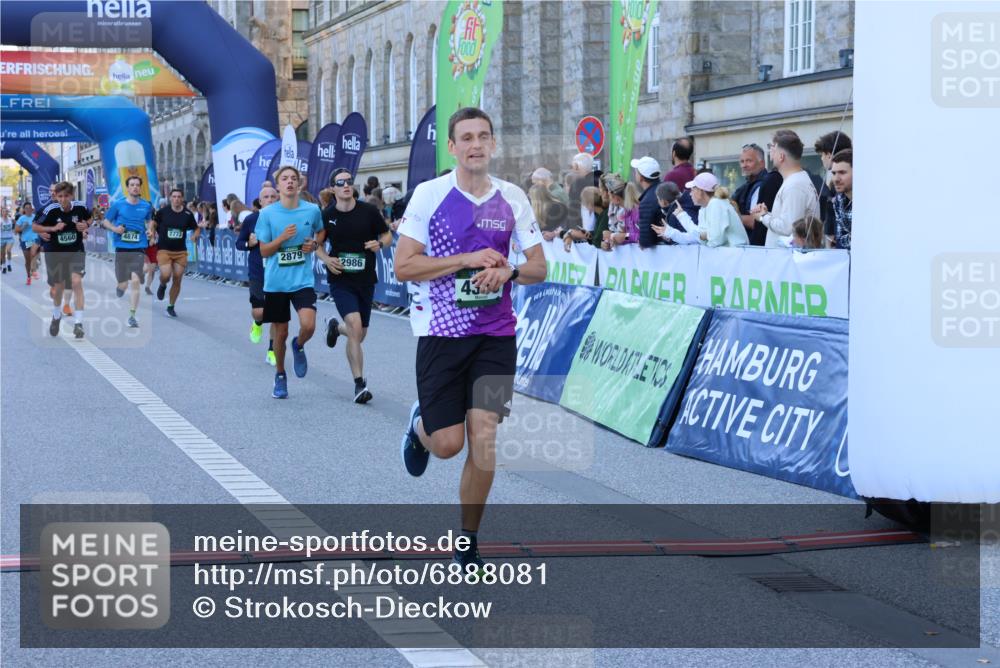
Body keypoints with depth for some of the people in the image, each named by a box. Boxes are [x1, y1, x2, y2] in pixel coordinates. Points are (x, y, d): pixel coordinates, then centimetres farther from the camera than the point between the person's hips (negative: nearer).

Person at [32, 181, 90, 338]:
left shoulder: (80, 207, -13)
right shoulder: (51, 210, -19)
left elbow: (90, 217, 9)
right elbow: (34, 226, -11)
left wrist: (86, 225, -12)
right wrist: (52, 228, -25)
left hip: (76, 250, 0)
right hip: (56, 253, 0)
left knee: (76, 282, -19)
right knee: (58, 287, 13)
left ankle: (78, 322, -16)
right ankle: (56, 316, 43)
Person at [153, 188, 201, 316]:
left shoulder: (187, 214, -1)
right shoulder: (163, 212, -4)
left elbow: (197, 229, 10)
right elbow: (154, 222, 14)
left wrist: (195, 235, -11)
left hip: (181, 251, 2)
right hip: (164, 250, -2)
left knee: (177, 280, 2)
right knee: (166, 275, -21)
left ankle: (171, 307, 20)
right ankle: (162, 286, 18)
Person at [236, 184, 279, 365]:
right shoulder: (251, 220, -2)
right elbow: (239, 243, 7)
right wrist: (250, 243, -13)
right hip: (257, 273, 0)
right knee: (259, 311, -6)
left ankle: (272, 351, 15)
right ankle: (257, 324, 32)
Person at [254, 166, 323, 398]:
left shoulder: (312, 210, -2)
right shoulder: (267, 213, -5)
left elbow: (321, 231, 19)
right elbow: (264, 251, -2)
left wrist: (314, 243, -3)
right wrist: (282, 237, -19)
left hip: (303, 280, 0)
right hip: (276, 282, 0)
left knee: (308, 325, -20)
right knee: (281, 333, 9)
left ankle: (298, 346, 16)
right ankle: (280, 376, 31)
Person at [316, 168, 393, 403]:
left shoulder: (369, 211, -4)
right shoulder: (327, 215, -3)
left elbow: (387, 235, 7)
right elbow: (318, 244, 11)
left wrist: (380, 244, -15)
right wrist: (326, 259, -9)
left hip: (366, 279, 2)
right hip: (340, 280, -2)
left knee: (360, 335, 12)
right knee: (355, 327, -19)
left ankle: (336, 326, 48)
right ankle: (360, 384, -11)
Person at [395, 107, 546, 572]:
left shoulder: (512, 199, 4)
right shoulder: (429, 194, -6)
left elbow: (538, 267, 9)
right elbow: (403, 267, -9)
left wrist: (506, 271, -12)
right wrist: (467, 259, -17)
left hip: (495, 333, 3)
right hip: (441, 332, -2)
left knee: (484, 439, -4)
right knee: (448, 443, -4)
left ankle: (467, 543, 10)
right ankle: (419, 426, 34)